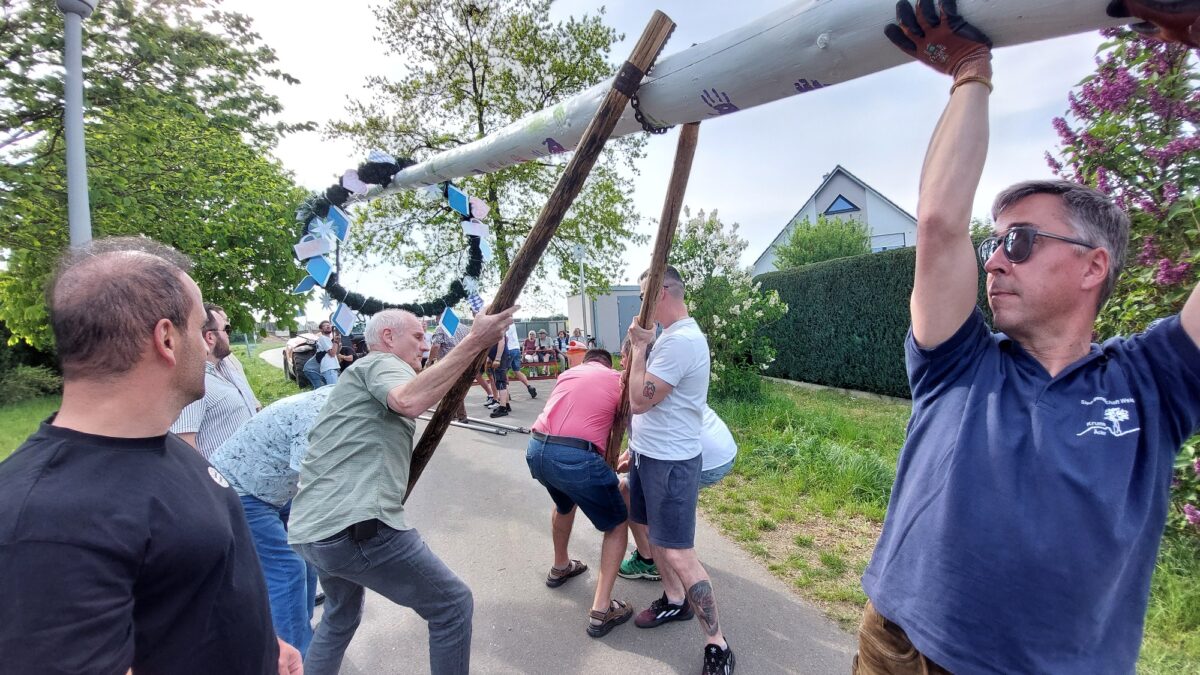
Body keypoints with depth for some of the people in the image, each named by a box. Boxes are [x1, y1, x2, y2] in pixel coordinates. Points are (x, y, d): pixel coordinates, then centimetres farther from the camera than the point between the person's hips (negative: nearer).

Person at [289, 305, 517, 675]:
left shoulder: (361, 374, 26)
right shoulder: (381, 363, -3)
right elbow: (408, 401, -28)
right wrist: (475, 341, -28)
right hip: (356, 527, -10)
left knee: (341, 616, 34)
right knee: (453, 606, 3)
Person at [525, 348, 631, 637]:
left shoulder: (568, 373, 25)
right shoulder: (620, 380, 14)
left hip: (536, 451, 6)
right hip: (576, 458, -6)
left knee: (565, 502, 37)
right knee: (617, 525, 16)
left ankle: (560, 567, 55)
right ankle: (601, 611, 11)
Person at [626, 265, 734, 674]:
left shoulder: (681, 341, -23)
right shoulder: (671, 336, 10)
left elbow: (639, 402, -23)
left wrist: (639, 347, -15)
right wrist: (638, 446, 22)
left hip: (670, 461, -10)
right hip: (650, 454, 10)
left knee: (678, 553, -6)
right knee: (655, 535, 21)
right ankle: (674, 601, 40)